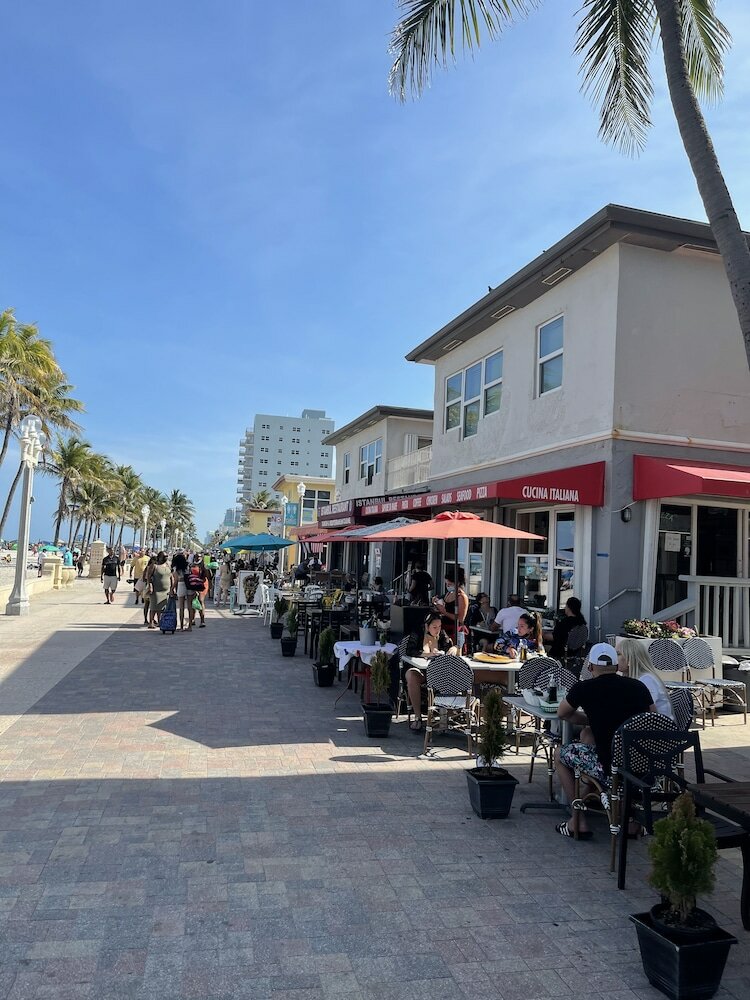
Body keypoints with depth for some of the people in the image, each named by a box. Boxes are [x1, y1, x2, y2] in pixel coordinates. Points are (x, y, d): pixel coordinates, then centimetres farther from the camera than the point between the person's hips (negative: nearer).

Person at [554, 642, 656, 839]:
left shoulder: (584, 688, -2)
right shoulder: (638, 686, 5)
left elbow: (562, 714, 16)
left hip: (612, 770, -4)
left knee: (560, 754, 20)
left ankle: (579, 823, 21)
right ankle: (632, 822, 33)